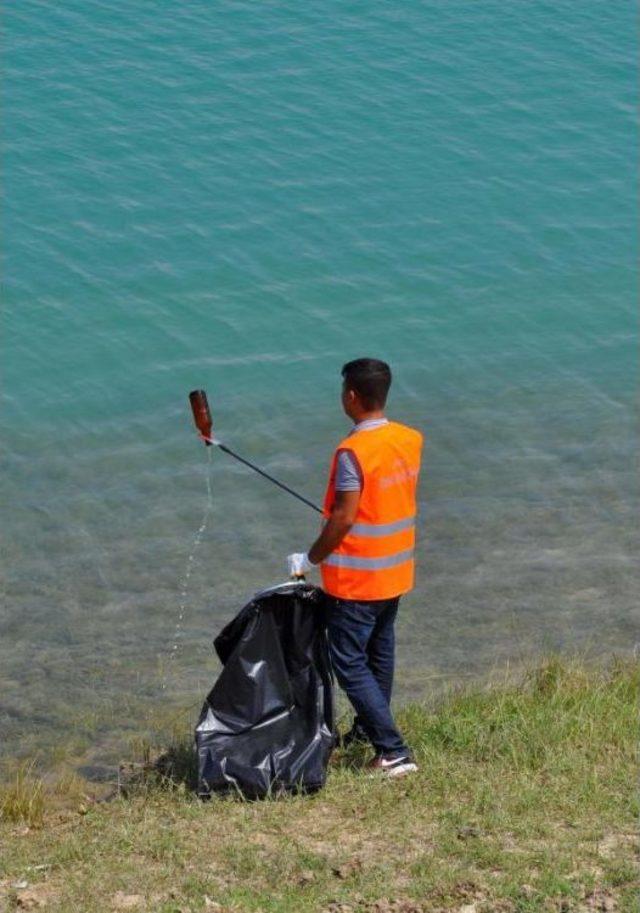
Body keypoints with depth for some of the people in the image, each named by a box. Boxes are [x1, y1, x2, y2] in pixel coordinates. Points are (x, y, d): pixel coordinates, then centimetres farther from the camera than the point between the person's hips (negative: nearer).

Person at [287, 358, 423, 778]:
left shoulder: (353, 452, -22)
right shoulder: (411, 440, 1)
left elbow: (344, 517, -23)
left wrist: (311, 558, -10)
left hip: (356, 578, -8)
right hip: (396, 570, 8)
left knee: (349, 662, -1)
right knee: (380, 651, 23)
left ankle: (394, 751, -7)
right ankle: (370, 729, 40)